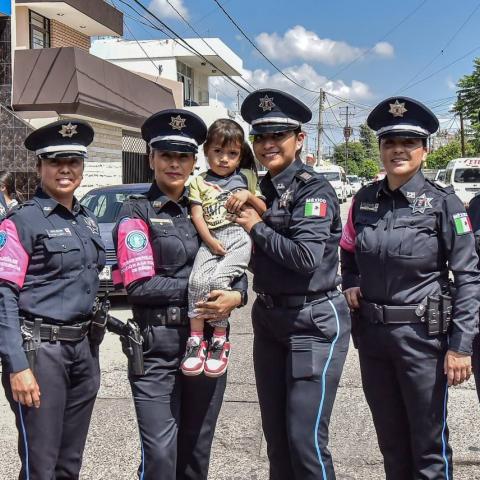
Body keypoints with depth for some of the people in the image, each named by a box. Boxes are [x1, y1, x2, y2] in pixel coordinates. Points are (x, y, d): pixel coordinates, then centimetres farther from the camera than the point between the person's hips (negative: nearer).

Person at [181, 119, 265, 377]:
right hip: (212, 240, 2)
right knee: (197, 280, -24)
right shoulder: (199, 182, 18)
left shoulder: (246, 177, 20)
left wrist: (249, 195, -1)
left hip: (239, 235, -1)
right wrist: (210, 241, -9)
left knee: (218, 280, -25)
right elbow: (197, 216, 7)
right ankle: (196, 339, -15)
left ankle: (220, 341, -11)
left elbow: (264, 211, 18)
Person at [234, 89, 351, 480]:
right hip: (269, 319, 8)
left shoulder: (314, 189, -13)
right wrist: (243, 211, 1)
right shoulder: (262, 189, 10)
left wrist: (256, 227, -13)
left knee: (306, 438, -6)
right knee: (275, 433, 14)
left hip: (314, 323, -8)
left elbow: (306, 256, -25)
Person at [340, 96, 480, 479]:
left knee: (429, 446, 7)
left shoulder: (443, 203, -10)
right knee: (390, 440, 19)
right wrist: (351, 284, 2)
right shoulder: (364, 200, 4)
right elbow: (348, 252, 21)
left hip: (422, 335, -4)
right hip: (372, 333, 5)